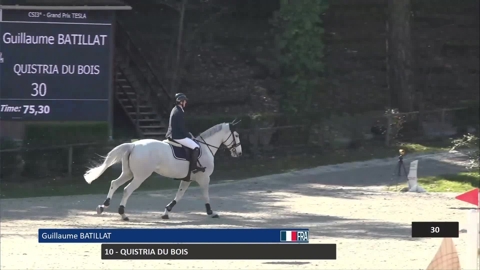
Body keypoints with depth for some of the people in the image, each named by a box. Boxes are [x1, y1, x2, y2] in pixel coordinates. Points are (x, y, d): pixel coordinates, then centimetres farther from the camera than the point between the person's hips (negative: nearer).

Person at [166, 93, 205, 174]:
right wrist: (189, 135, -7)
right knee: (196, 147, -12)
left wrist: (188, 134, 15)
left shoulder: (175, 110, 13)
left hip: (172, 135, 11)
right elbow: (181, 128, -20)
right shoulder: (178, 112, -18)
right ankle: (193, 167, -10)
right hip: (178, 136, -11)